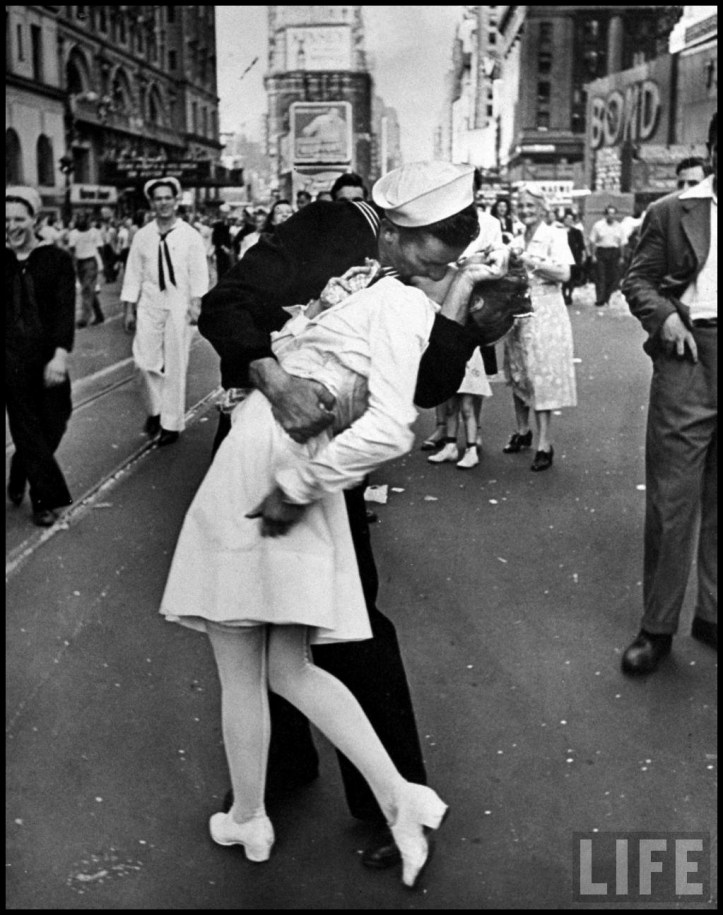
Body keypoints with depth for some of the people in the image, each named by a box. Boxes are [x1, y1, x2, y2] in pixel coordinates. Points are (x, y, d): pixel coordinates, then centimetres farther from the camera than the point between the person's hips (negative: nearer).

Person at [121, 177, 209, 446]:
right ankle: (154, 409, 22)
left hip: (179, 305, -2)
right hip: (149, 305, 2)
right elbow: (133, 273, 7)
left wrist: (196, 303, -13)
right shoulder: (142, 236, 5)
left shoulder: (190, 235, 0)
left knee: (175, 366, 2)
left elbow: (199, 273, -3)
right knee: (146, 361, -4)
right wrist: (129, 309, 4)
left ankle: (172, 423, 14)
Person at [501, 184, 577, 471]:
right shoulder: (517, 240, 13)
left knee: (541, 375, -7)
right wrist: (511, 262, -2)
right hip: (517, 311, 6)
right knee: (517, 374, 10)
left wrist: (531, 261, -17)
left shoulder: (554, 236, -4)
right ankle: (522, 431, 25)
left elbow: (564, 274, -15)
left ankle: (544, 444, -5)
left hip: (544, 312, -6)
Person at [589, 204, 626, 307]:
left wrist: (621, 257, 6)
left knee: (614, 277, -2)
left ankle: (607, 297, 14)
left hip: (614, 253, 3)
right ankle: (600, 299, -2)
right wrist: (593, 255, -5)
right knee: (600, 277, -4)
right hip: (600, 253, -3)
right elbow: (592, 241, 1)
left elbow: (622, 243, 12)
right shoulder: (598, 225, 2)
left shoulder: (618, 227, 10)